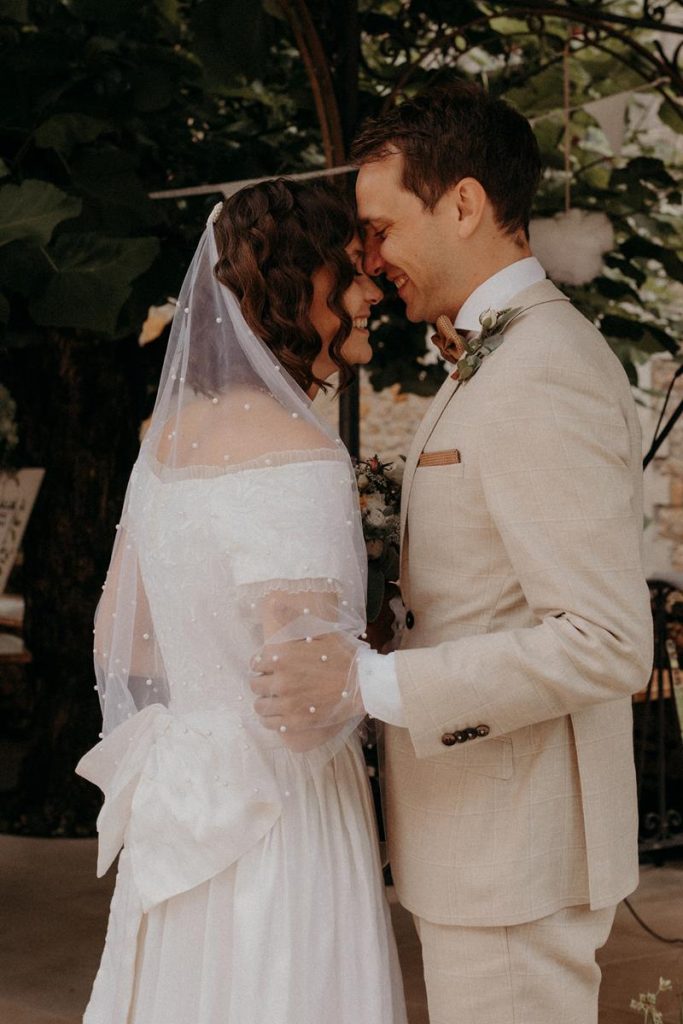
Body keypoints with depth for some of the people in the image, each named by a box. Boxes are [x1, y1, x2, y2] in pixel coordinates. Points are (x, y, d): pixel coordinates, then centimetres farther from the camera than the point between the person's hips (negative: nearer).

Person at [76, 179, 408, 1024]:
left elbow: (117, 641, 15)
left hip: (180, 795, 9)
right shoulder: (298, 454, -20)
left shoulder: (171, 432, 6)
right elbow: (305, 710, -24)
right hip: (276, 827, -8)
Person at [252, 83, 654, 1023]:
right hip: (485, 831, 10)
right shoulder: (497, 362, 13)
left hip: (514, 846, -10)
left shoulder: (545, 376, -21)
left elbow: (606, 645, -26)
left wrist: (373, 685, -26)